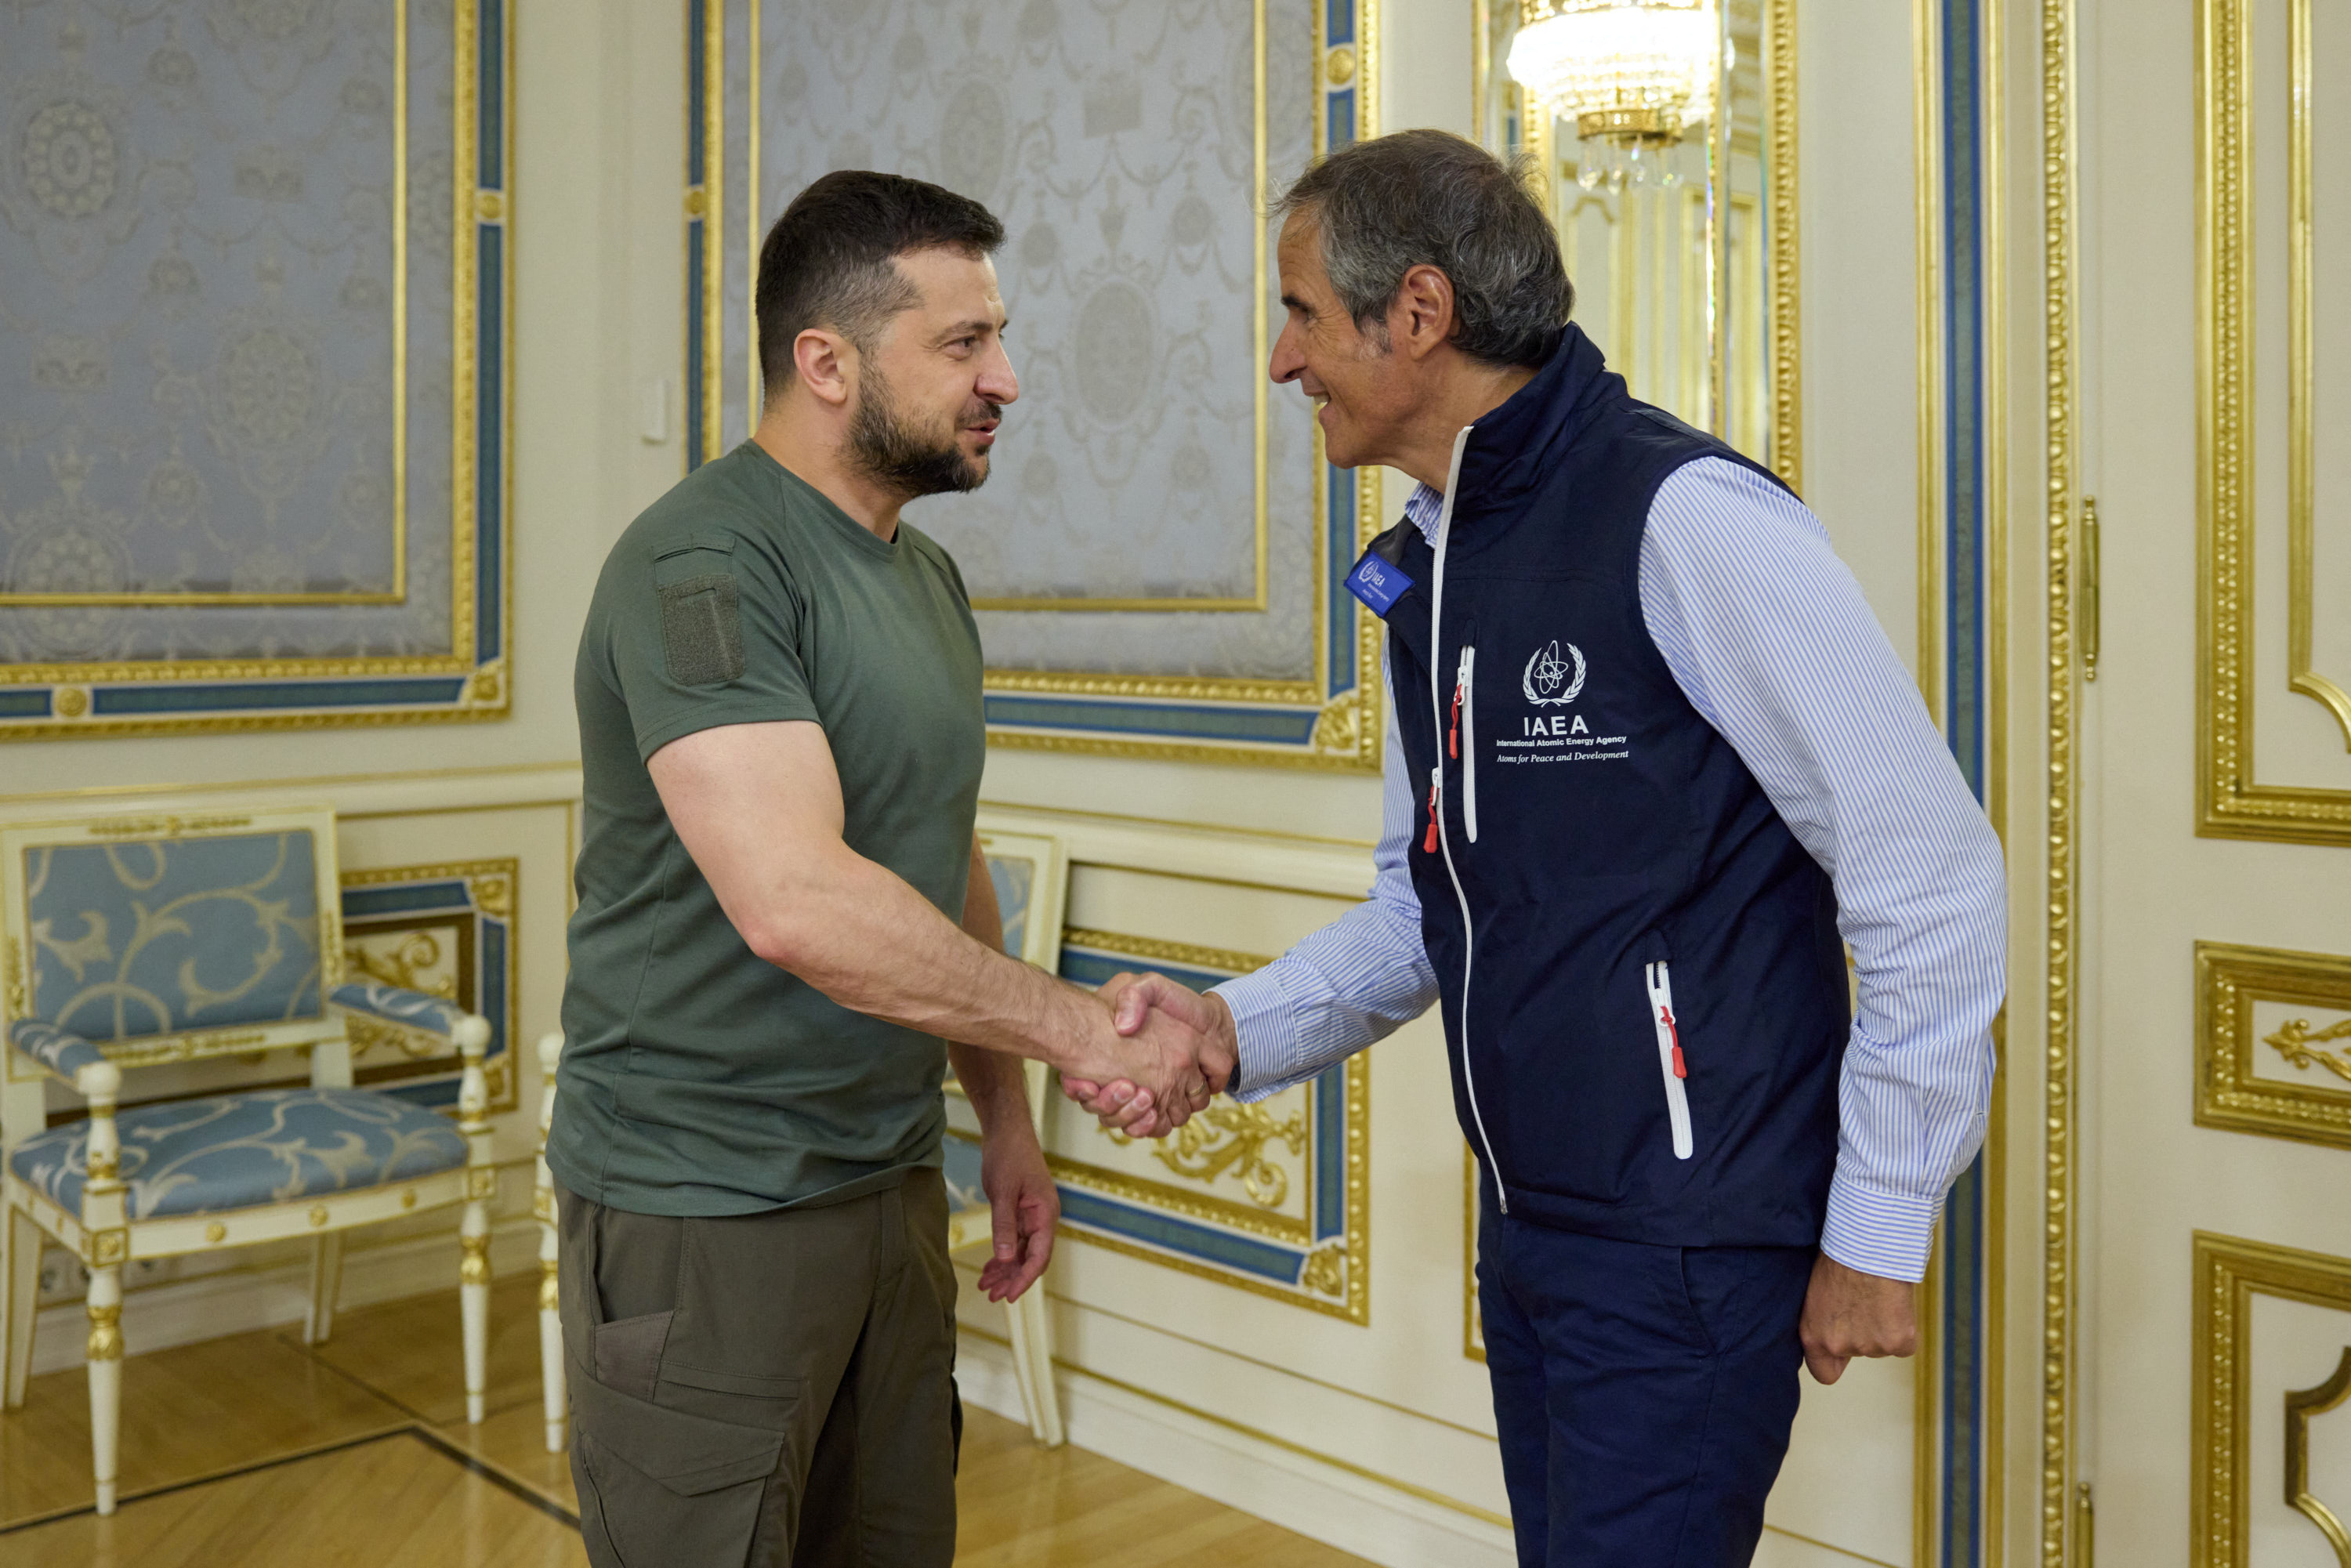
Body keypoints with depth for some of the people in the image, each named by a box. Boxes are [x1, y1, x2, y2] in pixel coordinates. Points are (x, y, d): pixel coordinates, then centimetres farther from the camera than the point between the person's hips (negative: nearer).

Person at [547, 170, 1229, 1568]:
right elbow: (797, 901, -29)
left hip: (890, 1183, 8)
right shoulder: (701, 566, -18)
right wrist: (1082, 1029, -23)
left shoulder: (928, 576, 11)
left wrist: (1004, 1113, 15)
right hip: (705, 1214, -8)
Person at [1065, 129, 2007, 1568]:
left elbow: (1931, 872, -17)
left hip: (1689, 1247, -8)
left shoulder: (1685, 518, -18)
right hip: (1527, 1231, 8)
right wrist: (1236, 1028, -2)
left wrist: (1877, 1232, -12)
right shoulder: (1426, 571, 9)